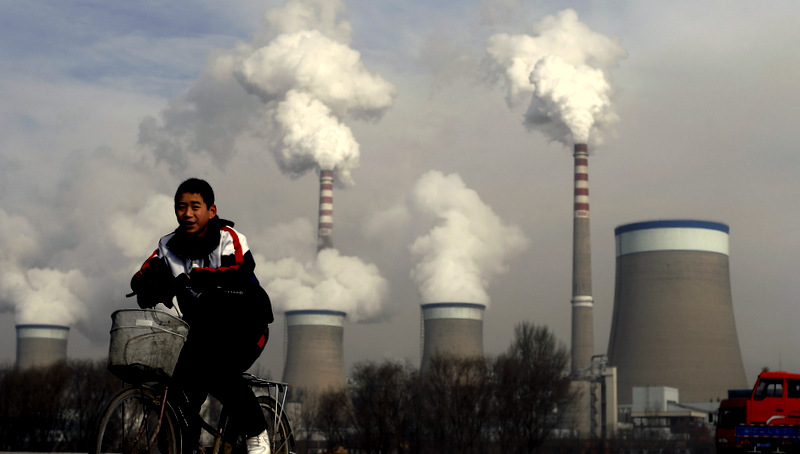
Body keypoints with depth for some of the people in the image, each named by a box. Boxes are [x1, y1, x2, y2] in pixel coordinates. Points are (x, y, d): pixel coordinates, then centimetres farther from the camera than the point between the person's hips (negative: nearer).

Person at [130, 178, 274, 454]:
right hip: (203, 330, 5)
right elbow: (143, 277, -12)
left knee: (217, 373, -28)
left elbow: (240, 271, -34)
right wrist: (147, 286, -37)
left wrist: (193, 277, -47)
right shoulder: (170, 247, -1)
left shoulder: (229, 238, -15)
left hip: (245, 325, -5)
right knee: (183, 389, -11)